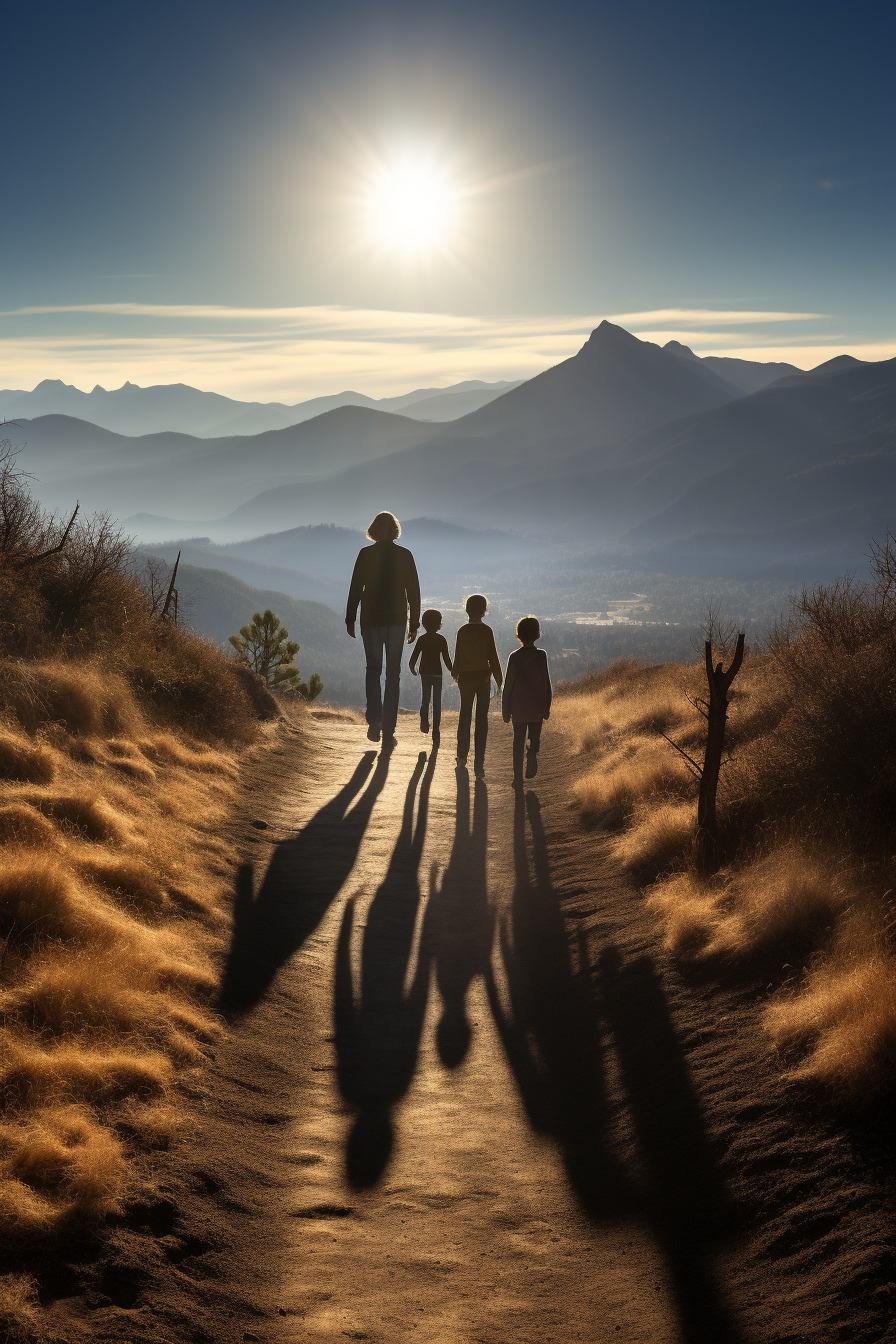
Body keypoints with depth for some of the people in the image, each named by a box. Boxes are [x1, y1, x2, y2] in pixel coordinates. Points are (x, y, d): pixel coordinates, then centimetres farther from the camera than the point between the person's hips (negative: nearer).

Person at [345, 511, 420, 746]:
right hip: (397, 619, 1)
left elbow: (355, 588, -4)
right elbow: (413, 591, 3)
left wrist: (350, 619, 2)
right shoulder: (405, 555, 2)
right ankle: (388, 731, 2)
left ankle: (374, 720, -5)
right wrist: (414, 624, 8)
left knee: (373, 669, 14)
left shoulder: (366, 554, -2)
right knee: (393, 673, 6)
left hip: (371, 619, -1)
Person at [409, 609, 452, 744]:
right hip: (437, 672, -1)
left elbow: (414, 656, 1)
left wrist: (412, 668, 19)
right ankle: (436, 729, -6)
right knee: (437, 702, 2)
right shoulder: (441, 639, -4)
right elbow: (446, 658, -4)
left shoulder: (422, 639, 0)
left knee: (425, 699, 15)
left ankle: (424, 721, -9)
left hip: (424, 672, 1)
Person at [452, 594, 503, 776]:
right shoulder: (487, 631, -7)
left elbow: (458, 656, 1)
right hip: (483, 677, -1)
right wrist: (499, 680, 3)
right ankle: (479, 762, -2)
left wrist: (456, 674, 15)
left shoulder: (462, 631, -4)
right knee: (482, 718, 2)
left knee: (464, 716, 14)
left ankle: (462, 757, 16)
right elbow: (493, 657, -6)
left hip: (466, 678, 1)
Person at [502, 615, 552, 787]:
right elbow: (547, 684, 1)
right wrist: (547, 707, 10)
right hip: (537, 707, 0)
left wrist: (506, 711, 5)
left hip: (518, 708, 0)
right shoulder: (542, 655, -4)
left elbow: (508, 686, -3)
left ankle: (518, 778, 6)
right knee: (535, 737, 16)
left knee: (518, 741, 8)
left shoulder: (514, 657, -6)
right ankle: (533, 753, -16)